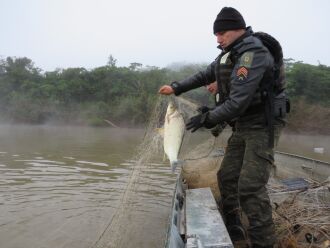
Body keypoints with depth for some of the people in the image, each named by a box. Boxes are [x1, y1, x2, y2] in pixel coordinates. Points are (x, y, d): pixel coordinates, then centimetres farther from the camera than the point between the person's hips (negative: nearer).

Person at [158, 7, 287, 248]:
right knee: (227, 176, 11)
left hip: (263, 125, -9)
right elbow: (205, 75, 22)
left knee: (250, 185, -15)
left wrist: (208, 118, -16)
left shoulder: (253, 54, -21)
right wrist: (177, 88, 14)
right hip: (243, 125, 9)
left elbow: (238, 103, -27)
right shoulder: (229, 54, 9)